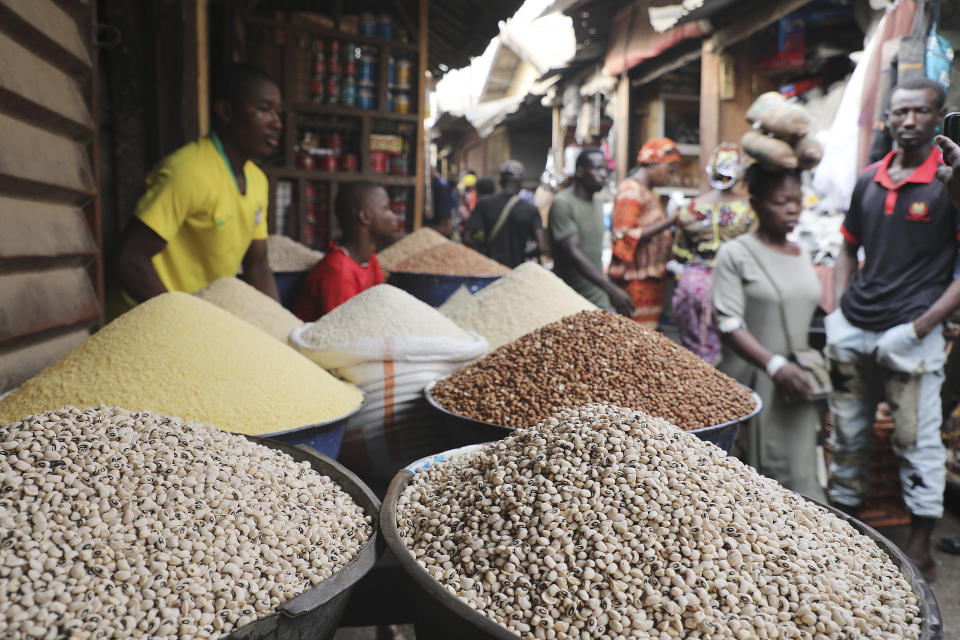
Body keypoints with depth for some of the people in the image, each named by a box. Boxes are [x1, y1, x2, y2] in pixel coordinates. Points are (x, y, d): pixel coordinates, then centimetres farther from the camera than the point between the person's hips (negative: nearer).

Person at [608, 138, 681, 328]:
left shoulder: (648, 193, 22)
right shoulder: (631, 190, -8)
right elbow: (625, 237, -18)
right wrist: (669, 221, -18)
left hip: (652, 277, 10)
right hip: (636, 279, -10)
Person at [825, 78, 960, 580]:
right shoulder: (868, 180, 9)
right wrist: (838, 313, 7)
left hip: (910, 335, -5)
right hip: (853, 332, 5)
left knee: (917, 440, 3)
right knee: (847, 435, 14)